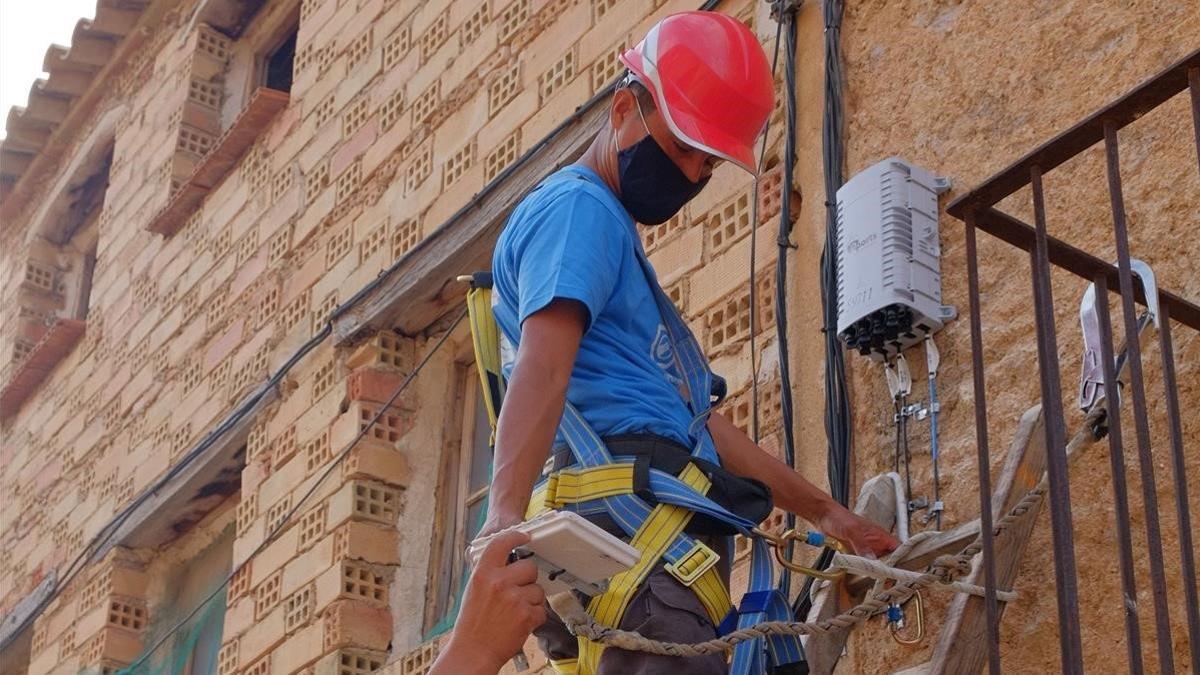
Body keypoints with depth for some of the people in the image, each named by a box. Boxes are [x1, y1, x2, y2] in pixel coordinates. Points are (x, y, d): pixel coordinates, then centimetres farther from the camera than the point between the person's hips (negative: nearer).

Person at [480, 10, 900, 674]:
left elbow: (691, 416, 34)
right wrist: (504, 516, -33)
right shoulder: (579, 206, 1)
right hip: (639, 511, -10)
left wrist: (822, 509, 33)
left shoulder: (612, 230, 33)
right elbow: (542, 369, -17)